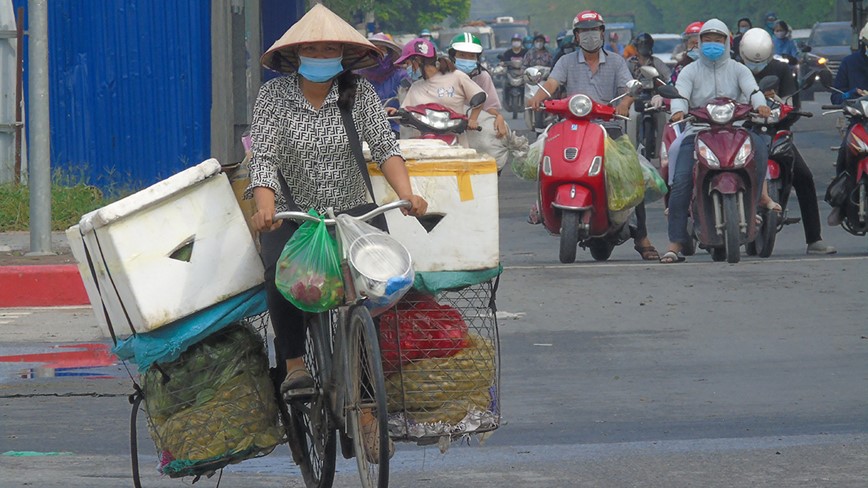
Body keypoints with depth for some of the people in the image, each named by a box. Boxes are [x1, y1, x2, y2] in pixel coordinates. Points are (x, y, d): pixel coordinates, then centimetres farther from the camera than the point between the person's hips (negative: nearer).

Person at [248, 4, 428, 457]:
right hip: (291, 215, -1)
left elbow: (384, 146, -9)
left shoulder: (358, 93, -1)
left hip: (351, 213, 1)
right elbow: (263, 159, -13)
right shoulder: (274, 96, -4)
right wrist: (265, 207, -32)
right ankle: (295, 364, -16)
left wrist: (406, 194, -27)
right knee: (281, 274, -32)